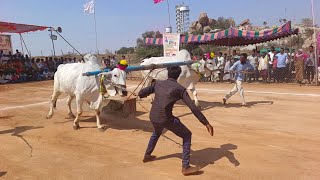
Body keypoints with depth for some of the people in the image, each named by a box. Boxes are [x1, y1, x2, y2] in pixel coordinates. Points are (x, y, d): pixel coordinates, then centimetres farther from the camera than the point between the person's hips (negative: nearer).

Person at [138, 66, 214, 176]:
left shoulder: (157, 83, 10)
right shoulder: (180, 89, -1)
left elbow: (141, 93, 11)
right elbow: (193, 108, -7)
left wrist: (144, 95, 37)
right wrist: (206, 123, -5)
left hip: (153, 117, 5)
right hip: (166, 119, -5)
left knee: (157, 132, 38)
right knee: (187, 135, 13)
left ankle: (147, 156, 49)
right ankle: (185, 167, 8)